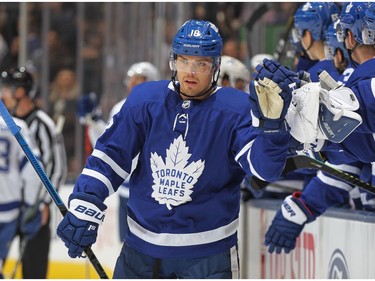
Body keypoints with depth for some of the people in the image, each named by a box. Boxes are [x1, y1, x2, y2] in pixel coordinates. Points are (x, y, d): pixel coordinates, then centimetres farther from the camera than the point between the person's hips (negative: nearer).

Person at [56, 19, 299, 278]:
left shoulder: (236, 109, -11)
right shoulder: (145, 99, -2)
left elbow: (264, 166, -22)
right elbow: (111, 156, 2)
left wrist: (271, 121, -39)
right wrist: (84, 206, -6)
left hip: (208, 251, -3)